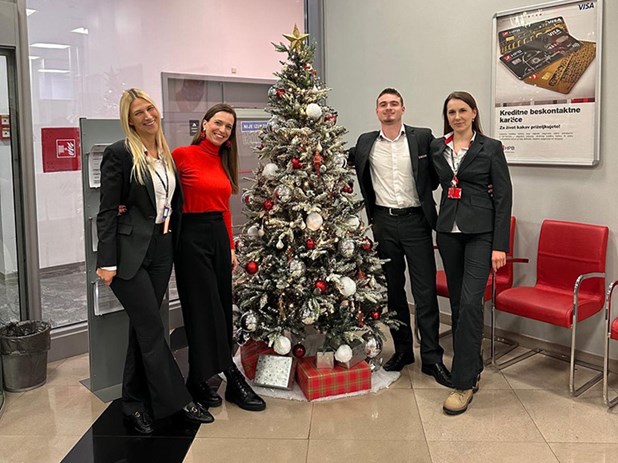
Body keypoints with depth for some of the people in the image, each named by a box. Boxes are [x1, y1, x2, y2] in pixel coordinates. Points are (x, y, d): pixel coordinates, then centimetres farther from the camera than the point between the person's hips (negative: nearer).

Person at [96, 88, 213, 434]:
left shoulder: (167, 155, 11)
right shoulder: (119, 154, -8)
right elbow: (107, 211, -11)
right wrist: (107, 261, -15)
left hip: (162, 250, 6)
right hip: (131, 252, -6)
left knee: (143, 328, 13)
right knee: (152, 330, -1)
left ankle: (136, 405, 24)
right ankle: (179, 401, 10)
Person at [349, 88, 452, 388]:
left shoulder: (423, 138, -1)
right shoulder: (365, 143, 6)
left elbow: (437, 172, 8)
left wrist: (424, 194, 0)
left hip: (415, 220, -2)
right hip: (383, 222, 3)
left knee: (425, 292, -2)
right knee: (392, 290, 12)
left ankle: (432, 358, 8)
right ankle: (402, 349, 26)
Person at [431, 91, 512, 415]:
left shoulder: (491, 148, -1)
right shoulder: (436, 148, 9)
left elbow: (503, 197, -5)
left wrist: (500, 245, -10)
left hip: (480, 232, -4)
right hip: (448, 231, 4)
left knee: (470, 302, -13)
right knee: (458, 301, 10)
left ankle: (464, 383, -7)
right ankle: (473, 366, 27)